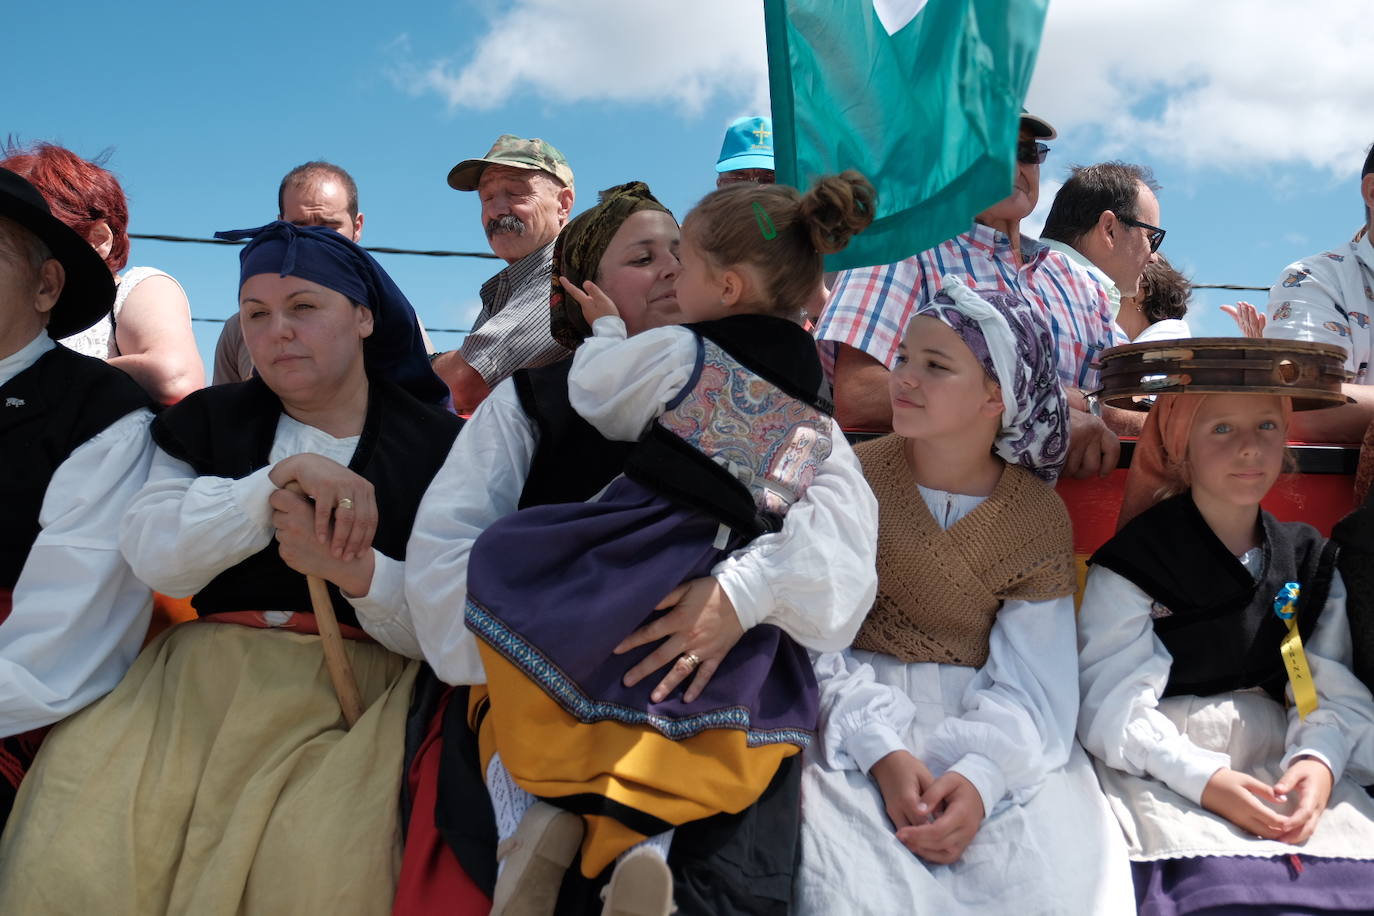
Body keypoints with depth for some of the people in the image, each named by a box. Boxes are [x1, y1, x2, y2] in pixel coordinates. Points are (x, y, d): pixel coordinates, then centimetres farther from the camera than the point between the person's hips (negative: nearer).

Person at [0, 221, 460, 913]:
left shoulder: (437, 446, 6)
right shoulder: (208, 421, 17)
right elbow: (153, 556, -1)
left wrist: (356, 569, -18)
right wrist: (283, 479, -12)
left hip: (355, 685, -2)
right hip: (203, 672, 3)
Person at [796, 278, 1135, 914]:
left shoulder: (1040, 518, 1)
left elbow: (1030, 684, -5)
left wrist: (982, 774, -25)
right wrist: (881, 751, -22)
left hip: (987, 725, 1)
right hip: (857, 718, -1)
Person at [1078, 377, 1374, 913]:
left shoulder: (1311, 563, 13)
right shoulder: (1129, 567, -2)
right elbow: (1108, 704, -8)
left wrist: (1318, 759, -15)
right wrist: (1201, 778, -22)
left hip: (1281, 761, 4)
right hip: (1166, 772, -4)